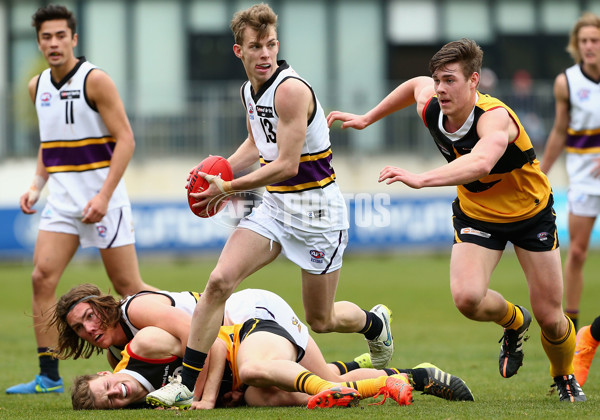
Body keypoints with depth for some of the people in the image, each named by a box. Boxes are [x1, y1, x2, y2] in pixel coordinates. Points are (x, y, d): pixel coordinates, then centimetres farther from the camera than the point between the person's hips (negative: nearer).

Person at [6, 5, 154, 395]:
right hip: (61, 198, 6)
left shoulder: (95, 80, -11)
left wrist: (104, 197, -20)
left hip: (102, 196, -6)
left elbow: (125, 139, -13)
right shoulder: (38, 86, 10)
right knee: (42, 278, -6)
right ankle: (49, 376, -2)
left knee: (127, 285, -4)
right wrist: (37, 186, 8)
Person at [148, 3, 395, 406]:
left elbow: (286, 165, -23)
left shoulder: (291, 89, -23)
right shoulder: (249, 91, 4)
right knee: (220, 281, -15)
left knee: (321, 321, 6)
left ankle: (375, 322, 41)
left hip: (317, 209, -7)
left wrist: (228, 188, -19)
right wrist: (222, 170, 7)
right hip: (274, 206, 7)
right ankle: (188, 381, -12)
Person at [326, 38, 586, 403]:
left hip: (531, 212, -4)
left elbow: (481, 163, -59)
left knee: (549, 315, -1)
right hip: (476, 215, 4)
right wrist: (367, 119, 18)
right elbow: (417, 84, 10)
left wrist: (421, 179, -69)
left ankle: (565, 377, 33)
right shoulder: (431, 107, -17)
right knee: (467, 297, -22)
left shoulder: (495, 117, -37)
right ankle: (514, 322, 14)